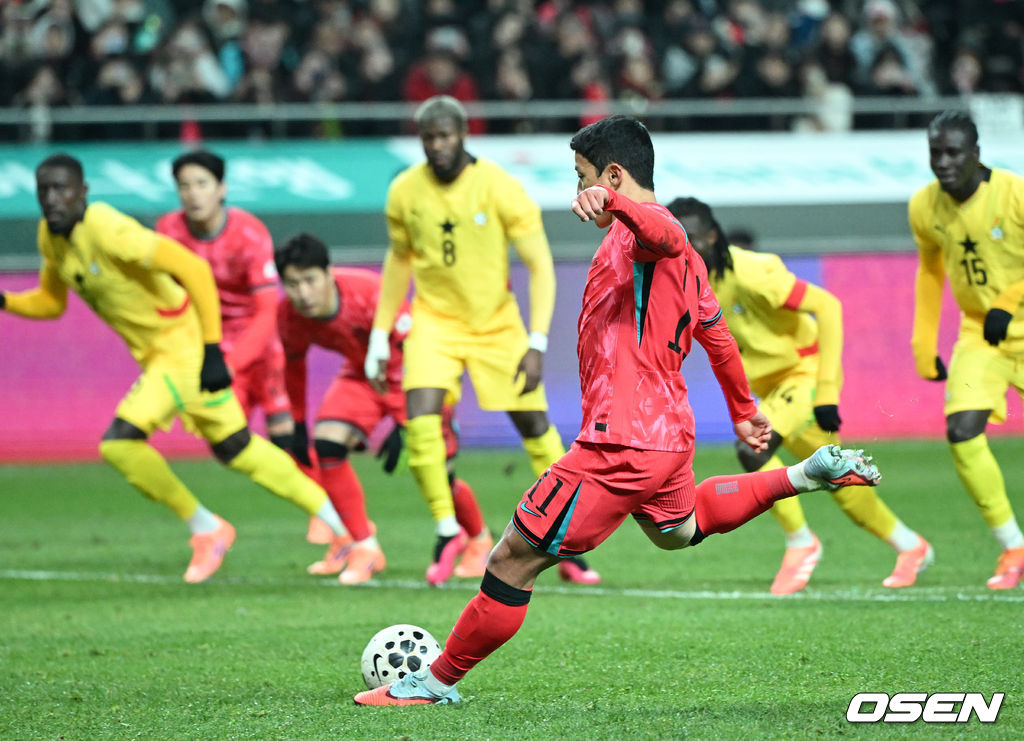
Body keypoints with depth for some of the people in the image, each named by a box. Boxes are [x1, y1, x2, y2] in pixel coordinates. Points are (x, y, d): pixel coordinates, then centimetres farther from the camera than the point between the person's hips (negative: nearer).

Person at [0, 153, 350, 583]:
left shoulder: (108, 231, -26)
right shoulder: (50, 237, 0)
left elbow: (194, 269, -26)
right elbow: (50, 302, 15)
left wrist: (212, 351, -26)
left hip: (184, 343, -9)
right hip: (157, 353, 9)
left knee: (119, 442, -17)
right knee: (234, 447, 16)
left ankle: (206, 529, 1)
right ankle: (340, 523, 28)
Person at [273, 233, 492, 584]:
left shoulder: (372, 295, -37)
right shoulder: (289, 316, -20)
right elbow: (293, 365, 2)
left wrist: (404, 424, -30)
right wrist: (297, 424, 8)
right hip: (363, 373, 4)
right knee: (326, 444, -21)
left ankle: (480, 541, 24)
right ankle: (363, 546, -7)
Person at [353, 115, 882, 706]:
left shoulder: (644, 227, -14)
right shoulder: (676, 251, 18)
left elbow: (666, 234, -41)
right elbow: (716, 331, 30)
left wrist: (611, 203, -61)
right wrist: (743, 410, 42)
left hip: (622, 442, -11)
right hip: (669, 432, 11)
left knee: (515, 561, -6)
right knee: (678, 529, 40)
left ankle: (438, 681, -1)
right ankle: (808, 474, 31)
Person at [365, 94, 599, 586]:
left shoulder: (499, 187, -15)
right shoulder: (405, 191, -6)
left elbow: (540, 265, -13)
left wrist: (537, 343, -20)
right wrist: (379, 337, 10)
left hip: (497, 322, -1)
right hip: (435, 321, 1)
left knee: (535, 426, 0)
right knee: (420, 422, -20)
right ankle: (447, 532, -2)